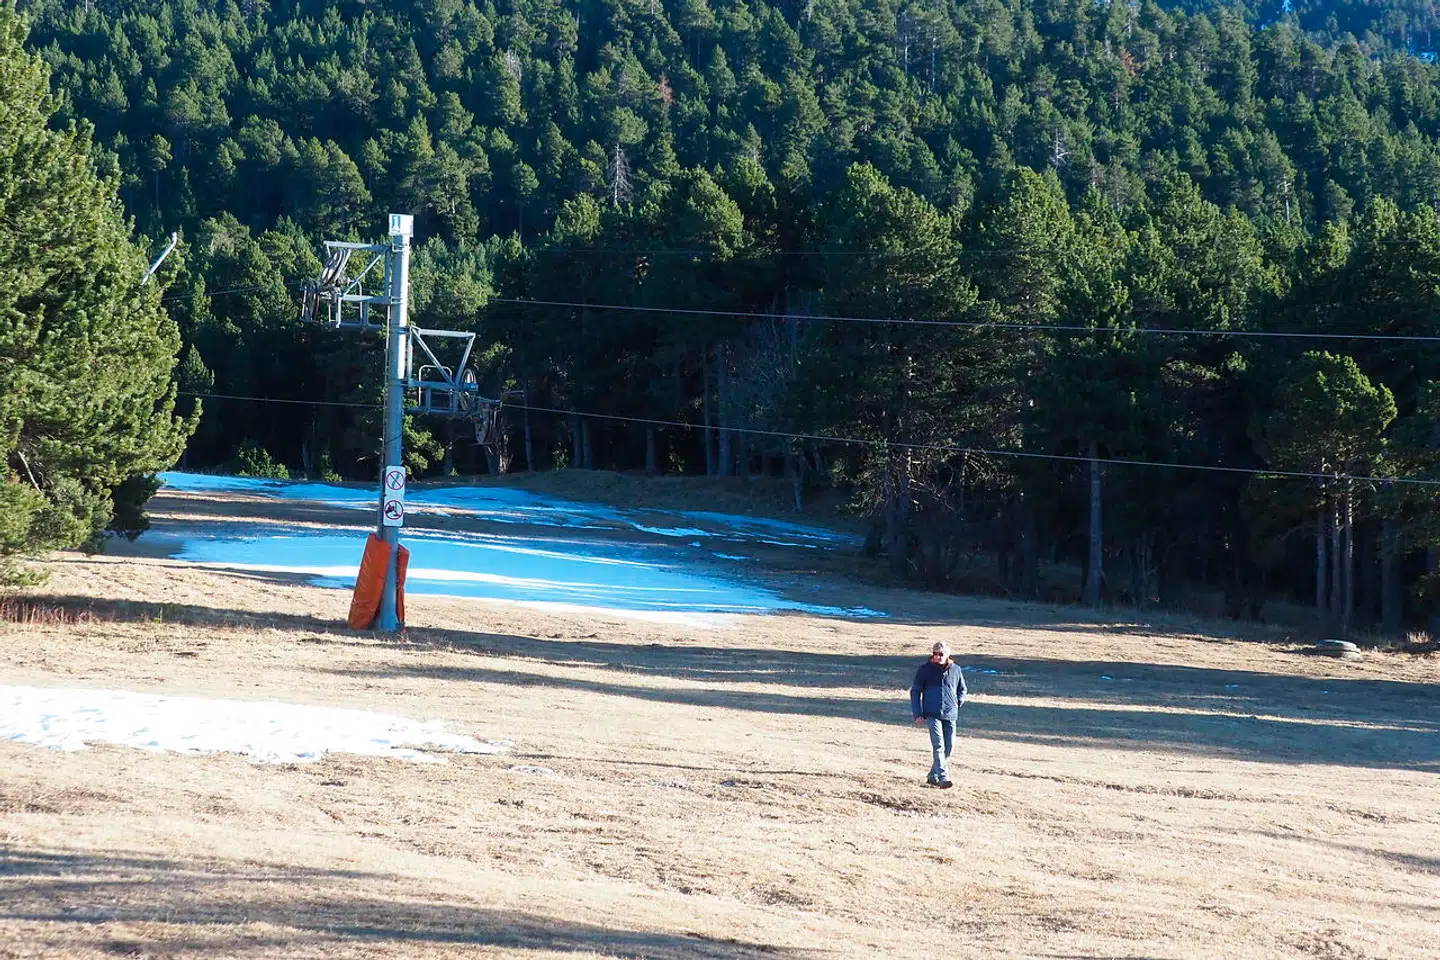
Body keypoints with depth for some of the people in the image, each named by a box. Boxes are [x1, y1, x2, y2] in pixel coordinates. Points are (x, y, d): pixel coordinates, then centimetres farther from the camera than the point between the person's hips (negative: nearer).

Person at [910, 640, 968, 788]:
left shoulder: (956, 670, 7)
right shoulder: (925, 669, 0)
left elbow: (962, 691, 22)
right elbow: (915, 691, 4)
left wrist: (956, 705, 7)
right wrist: (918, 714, -3)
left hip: (950, 715, 4)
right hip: (932, 714, -4)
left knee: (949, 746, 5)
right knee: (938, 745, -15)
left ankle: (933, 776, 20)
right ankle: (943, 778, -21)